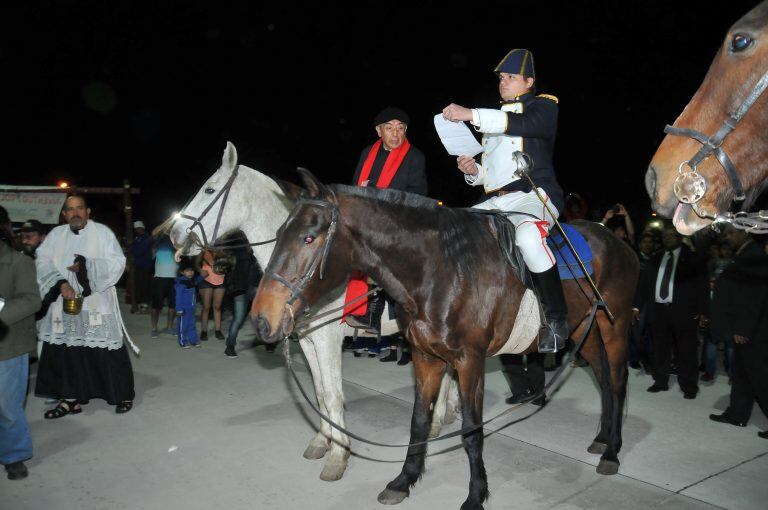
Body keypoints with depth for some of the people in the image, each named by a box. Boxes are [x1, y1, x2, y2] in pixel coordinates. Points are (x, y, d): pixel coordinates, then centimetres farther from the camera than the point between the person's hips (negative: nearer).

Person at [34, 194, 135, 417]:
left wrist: (86, 266, -19)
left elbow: (117, 262, -7)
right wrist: (61, 283, -18)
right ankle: (70, 399, 19)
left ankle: (123, 394, 14)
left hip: (96, 304, -3)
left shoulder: (102, 232, 0)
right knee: (65, 352, 4)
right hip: (64, 303, 3)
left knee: (107, 352, -1)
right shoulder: (56, 234, 9)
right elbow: (43, 263, -2)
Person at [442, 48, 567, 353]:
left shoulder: (543, 106, 8)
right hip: (495, 202, 8)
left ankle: (556, 319, -25)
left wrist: (471, 114, -25)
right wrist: (474, 171, 5)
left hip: (533, 194, -7)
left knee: (527, 235, -38)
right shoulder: (494, 119, 28)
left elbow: (524, 124, -18)